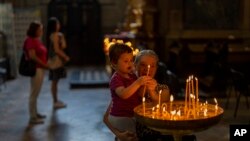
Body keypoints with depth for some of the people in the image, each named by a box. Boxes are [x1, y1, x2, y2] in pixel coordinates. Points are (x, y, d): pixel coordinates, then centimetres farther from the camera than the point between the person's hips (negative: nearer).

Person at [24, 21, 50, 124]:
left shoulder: (37, 40, 13)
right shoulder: (30, 40, -14)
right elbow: (32, 56, -20)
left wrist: (45, 65, 6)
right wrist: (45, 65, -14)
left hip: (40, 69, 9)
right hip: (35, 69, -9)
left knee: (36, 93, 17)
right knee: (34, 94, -3)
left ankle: (35, 113, 28)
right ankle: (32, 117, 3)